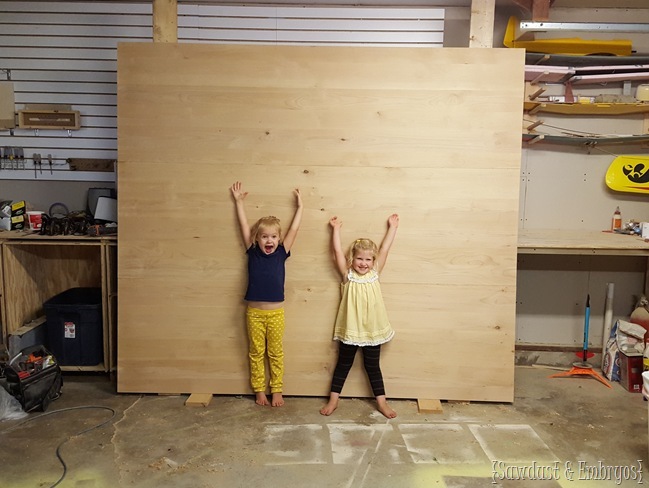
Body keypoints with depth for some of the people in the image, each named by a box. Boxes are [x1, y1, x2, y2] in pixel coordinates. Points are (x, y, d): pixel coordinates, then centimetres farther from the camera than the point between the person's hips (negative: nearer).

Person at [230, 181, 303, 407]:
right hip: (254, 313, 0)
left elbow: (294, 229, 1)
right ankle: (259, 390, 25)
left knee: (276, 354, 11)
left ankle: (276, 390, 23)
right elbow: (244, 226, 3)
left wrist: (299, 206, 4)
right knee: (256, 353, 11)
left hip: (275, 314, 0)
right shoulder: (252, 253, -1)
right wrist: (238, 201, 8)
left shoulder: (281, 253, -2)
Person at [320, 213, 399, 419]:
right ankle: (333, 400, 23)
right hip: (350, 330, -1)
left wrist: (392, 227, 2)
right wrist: (336, 229, -6)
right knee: (343, 364, 12)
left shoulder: (374, 274, 0)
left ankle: (382, 402, 23)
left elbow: (384, 249, 1)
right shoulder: (348, 276, -5)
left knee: (372, 366, 14)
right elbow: (337, 251, -11)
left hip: (372, 330, 2)